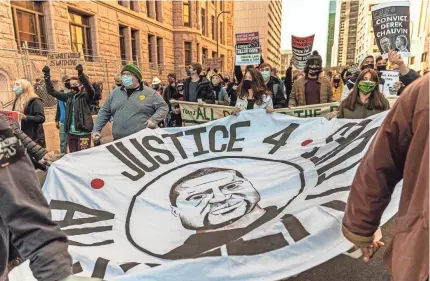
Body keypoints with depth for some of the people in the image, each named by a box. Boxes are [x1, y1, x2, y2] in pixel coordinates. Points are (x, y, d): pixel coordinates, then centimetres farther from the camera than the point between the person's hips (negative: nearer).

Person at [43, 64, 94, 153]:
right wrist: (47, 76, 5)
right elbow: (52, 91, 15)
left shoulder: (86, 96, -4)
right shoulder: (69, 96, 11)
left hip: (83, 133, -6)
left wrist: (81, 74, -37)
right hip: (71, 133, 6)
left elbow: (90, 89, -25)